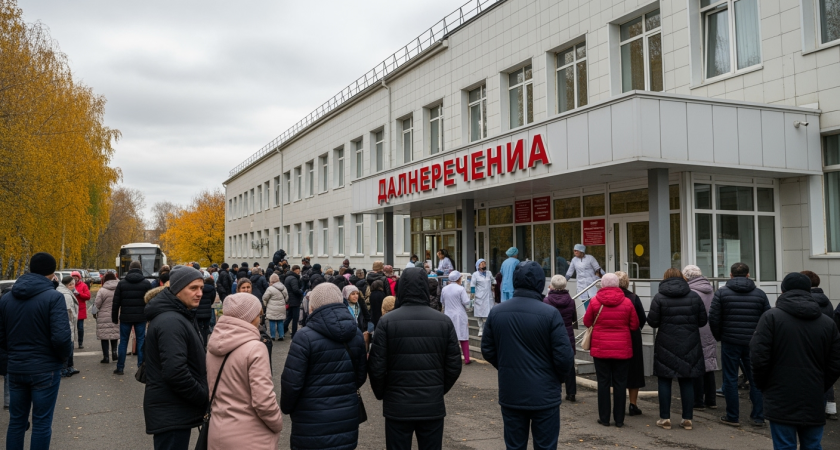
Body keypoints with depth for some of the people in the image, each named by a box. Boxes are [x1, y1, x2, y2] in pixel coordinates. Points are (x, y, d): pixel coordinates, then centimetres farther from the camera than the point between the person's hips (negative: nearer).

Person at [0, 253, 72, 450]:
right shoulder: (53, 297, -15)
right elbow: (61, 337, -21)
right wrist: (65, 356, -2)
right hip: (45, 369, -5)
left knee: (16, 420, 17)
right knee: (41, 423, 5)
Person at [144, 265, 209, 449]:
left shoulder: (179, 316, 13)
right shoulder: (171, 322, -21)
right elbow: (175, 372, -29)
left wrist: (203, 394, 8)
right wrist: (205, 397, -17)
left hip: (174, 409, 11)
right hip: (171, 413, -11)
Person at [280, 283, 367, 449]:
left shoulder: (305, 337, -16)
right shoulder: (356, 333, 3)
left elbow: (292, 382, -16)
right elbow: (361, 375, 9)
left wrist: (286, 407, 3)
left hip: (312, 425, -5)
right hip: (347, 419, 5)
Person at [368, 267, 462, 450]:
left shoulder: (387, 321, -9)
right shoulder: (444, 321, -2)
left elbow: (377, 366, -9)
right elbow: (454, 366, -1)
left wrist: (381, 394, 9)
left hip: (398, 406, -1)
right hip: (433, 405, 2)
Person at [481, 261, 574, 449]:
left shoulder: (496, 312, -3)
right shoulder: (550, 313, -16)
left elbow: (488, 351, 4)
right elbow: (564, 356, -15)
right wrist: (559, 379, 5)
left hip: (510, 395, 4)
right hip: (544, 396, -3)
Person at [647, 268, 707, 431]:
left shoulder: (659, 297, -7)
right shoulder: (694, 296, 1)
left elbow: (652, 322, -9)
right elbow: (703, 320, 4)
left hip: (666, 345, -2)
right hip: (690, 346, 2)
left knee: (664, 381, 7)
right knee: (687, 382, 10)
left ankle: (665, 418, 8)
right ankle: (688, 419, 12)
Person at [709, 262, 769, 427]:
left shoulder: (722, 292, -4)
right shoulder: (760, 294, 4)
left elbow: (713, 318, -7)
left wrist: (719, 336, 8)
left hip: (730, 342, -2)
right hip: (754, 344, 2)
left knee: (730, 379, 4)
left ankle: (732, 417, 9)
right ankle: (758, 417, 13)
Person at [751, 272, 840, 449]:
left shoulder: (771, 317, -7)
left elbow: (759, 357, -12)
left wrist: (762, 386, 4)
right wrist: (820, 388, 18)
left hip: (781, 402, -3)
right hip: (814, 403, 4)